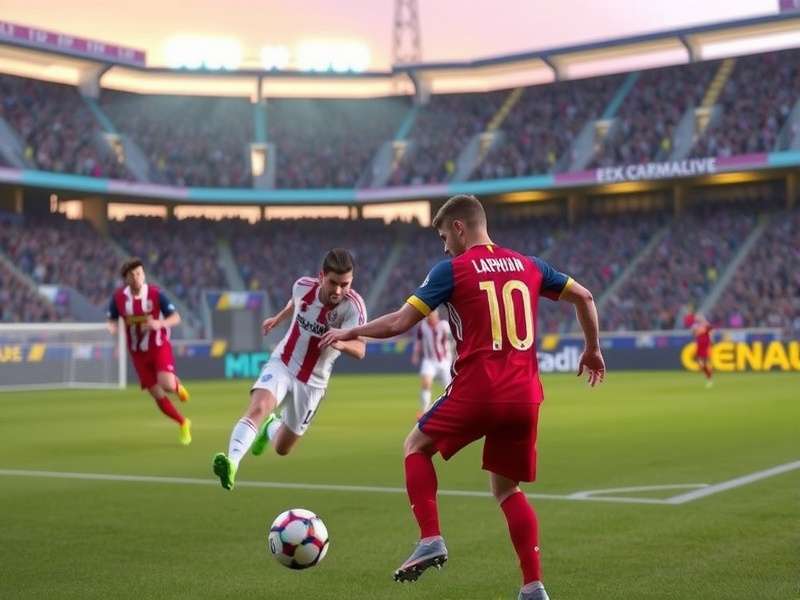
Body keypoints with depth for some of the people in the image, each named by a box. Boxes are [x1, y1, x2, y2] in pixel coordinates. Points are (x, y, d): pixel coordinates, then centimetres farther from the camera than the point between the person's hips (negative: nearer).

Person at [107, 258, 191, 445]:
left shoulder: (155, 294, -11)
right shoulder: (118, 296, -5)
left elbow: (176, 318, -10)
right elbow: (112, 320, 6)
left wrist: (159, 323, -30)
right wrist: (112, 327, -18)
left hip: (160, 348, -2)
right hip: (138, 353, 2)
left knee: (167, 385, -25)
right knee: (157, 395, 0)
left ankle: (177, 385, 14)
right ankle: (183, 424, 22)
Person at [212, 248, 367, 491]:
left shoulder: (353, 305, -25)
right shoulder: (303, 286, -14)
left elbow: (359, 350, -39)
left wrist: (340, 343, -58)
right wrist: (278, 318, 22)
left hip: (311, 382, 0)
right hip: (281, 364, 1)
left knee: (282, 449, 13)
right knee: (258, 407, -31)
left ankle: (271, 427, 48)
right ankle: (232, 463, -40)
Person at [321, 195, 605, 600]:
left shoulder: (452, 269, -1)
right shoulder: (527, 265, 14)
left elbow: (399, 324, -5)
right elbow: (584, 297, 19)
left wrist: (348, 333, 10)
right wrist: (592, 350, 32)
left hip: (476, 392, -5)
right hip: (524, 398, 5)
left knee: (416, 446, 19)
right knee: (507, 489, 18)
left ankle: (431, 539, 4)